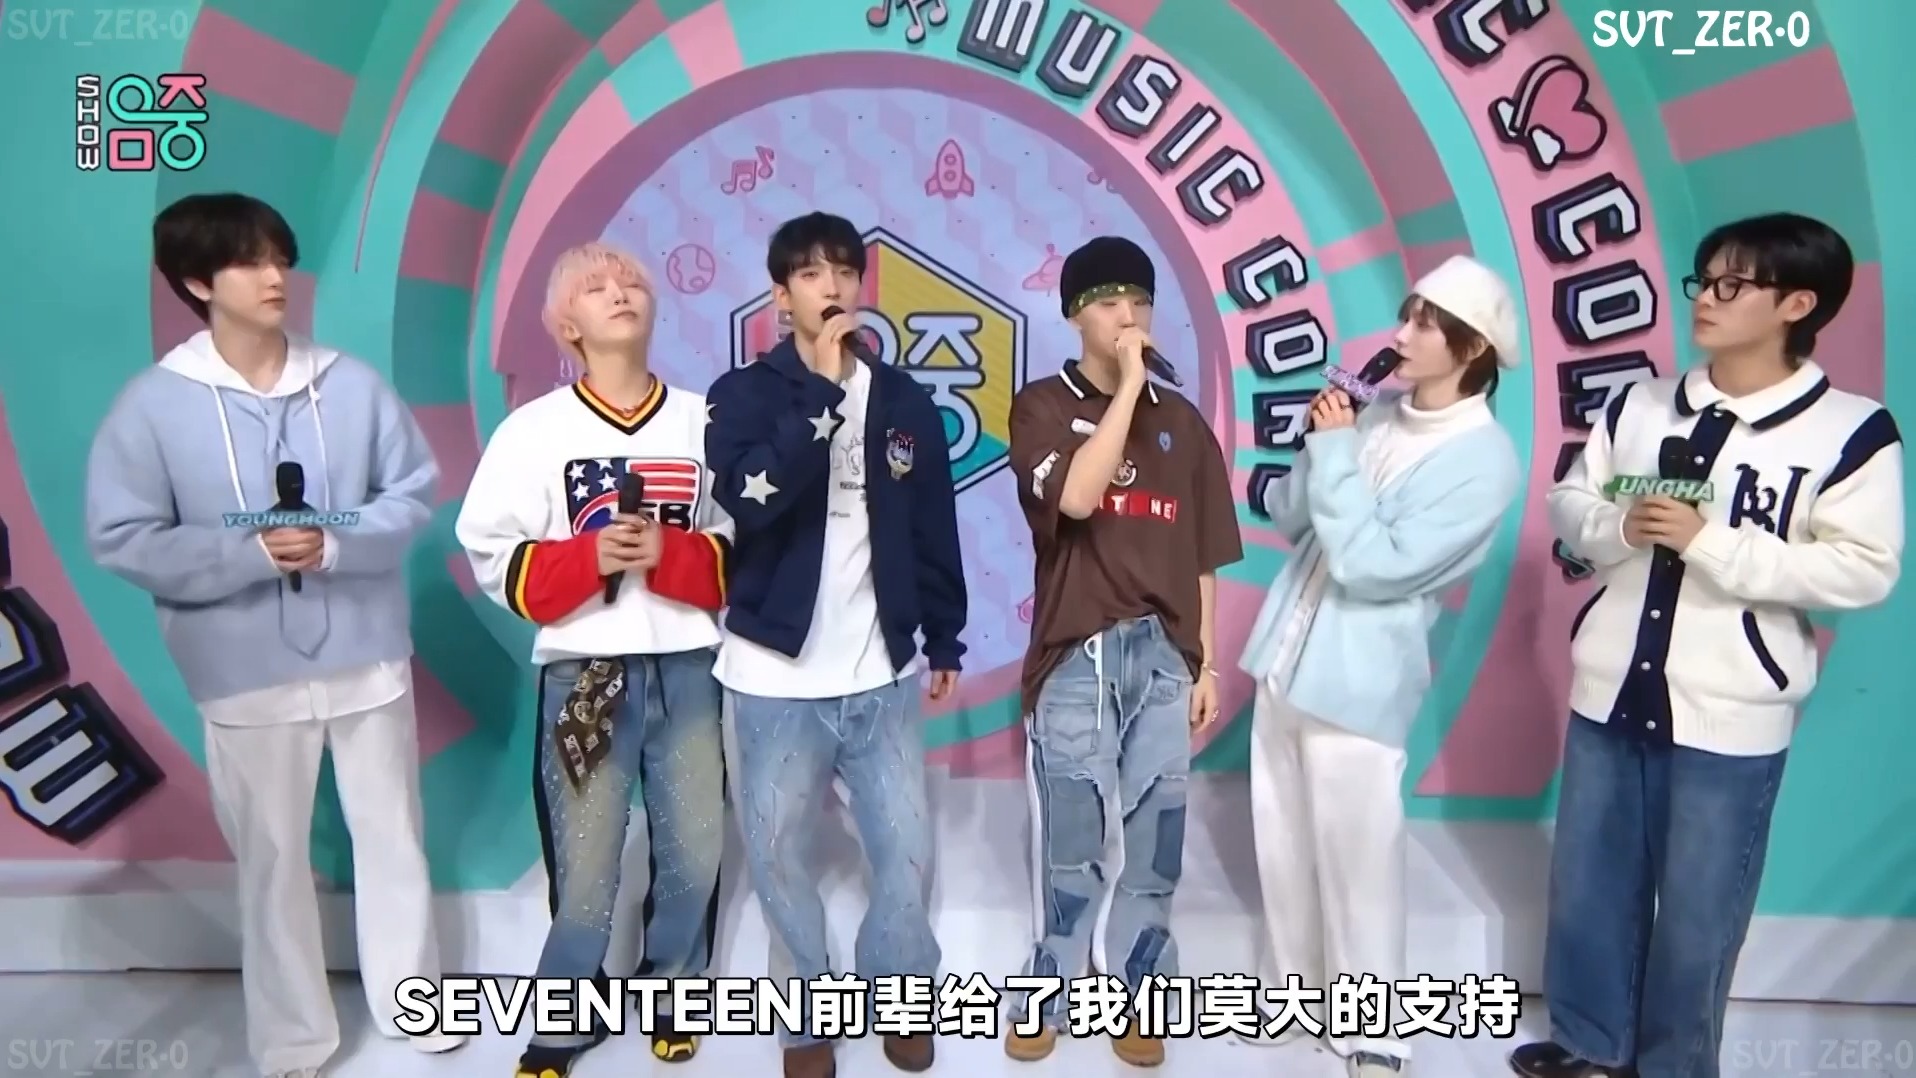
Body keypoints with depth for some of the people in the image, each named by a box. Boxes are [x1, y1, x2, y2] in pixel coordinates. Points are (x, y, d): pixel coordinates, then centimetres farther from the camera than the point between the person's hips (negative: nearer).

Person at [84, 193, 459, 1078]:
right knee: (272, 856, 13)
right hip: (246, 674, -1)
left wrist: (336, 543, -17)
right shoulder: (154, 404, -7)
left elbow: (414, 490, 0)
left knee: (393, 835, 15)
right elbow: (121, 538, -7)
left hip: (367, 656, 1)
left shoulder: (352, 384, -4)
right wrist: (249, 552, -19)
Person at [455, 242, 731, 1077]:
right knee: (585, 869, 3)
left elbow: (741, 552, 4)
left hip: (687, 670, 2)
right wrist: (588, 556, -16)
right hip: (584, 674, -2)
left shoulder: (702, 420, 3)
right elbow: (491, 555, -2)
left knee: (694, 854, 10)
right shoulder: (534, 429, 0)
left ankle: (672, 995, 35)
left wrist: (670, 555, -14)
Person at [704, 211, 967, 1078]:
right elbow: (748, 502, -24)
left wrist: (945, 638, 12)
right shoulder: (745, 395, -4)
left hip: (883, 675, 2)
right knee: (778, 853, 9)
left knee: (907, 850, 9)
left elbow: (935, 530, 10)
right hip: (775, 677, -2)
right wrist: (821, 390, -23)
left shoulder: (905, 401, 5)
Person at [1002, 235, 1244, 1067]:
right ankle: (1046, 991, 23)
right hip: (1076, 655, -3)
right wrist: (1127, 386, -14)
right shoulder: (1042, 405, 0)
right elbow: (1075, 496, -20)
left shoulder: (1182, 422, 11)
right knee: (1068, 837, 5)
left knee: (1151, 837, 9)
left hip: (1164, 655, 3)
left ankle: (1135, 996, 25)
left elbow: (1200, 560, 12)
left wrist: (1206, 664, 9)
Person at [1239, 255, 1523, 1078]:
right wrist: (1319, 446, -9)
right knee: (1283, 850, 17)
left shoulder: (1484, 462, -13)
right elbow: (1287, 519, 8)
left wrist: (1334, 451, -16)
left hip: (1358, 683, -6)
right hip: (1287, 658, 7)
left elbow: (1375, 567, -21)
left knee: (1356, 865, 3)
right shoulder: (1377, 413, 6)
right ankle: (1295, 995, 35)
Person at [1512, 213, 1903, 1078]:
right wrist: (1617, 527, -13)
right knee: (1588, 885, 17)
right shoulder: (1639, 405, 3)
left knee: (1698, 910, 10)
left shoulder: (1851, 432, -9)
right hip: (1609, 692, 5)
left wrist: (1711, 541, -21)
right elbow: (1568, 504, 9)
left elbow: (1863, 572, -13)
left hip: (1728, 716, -4)